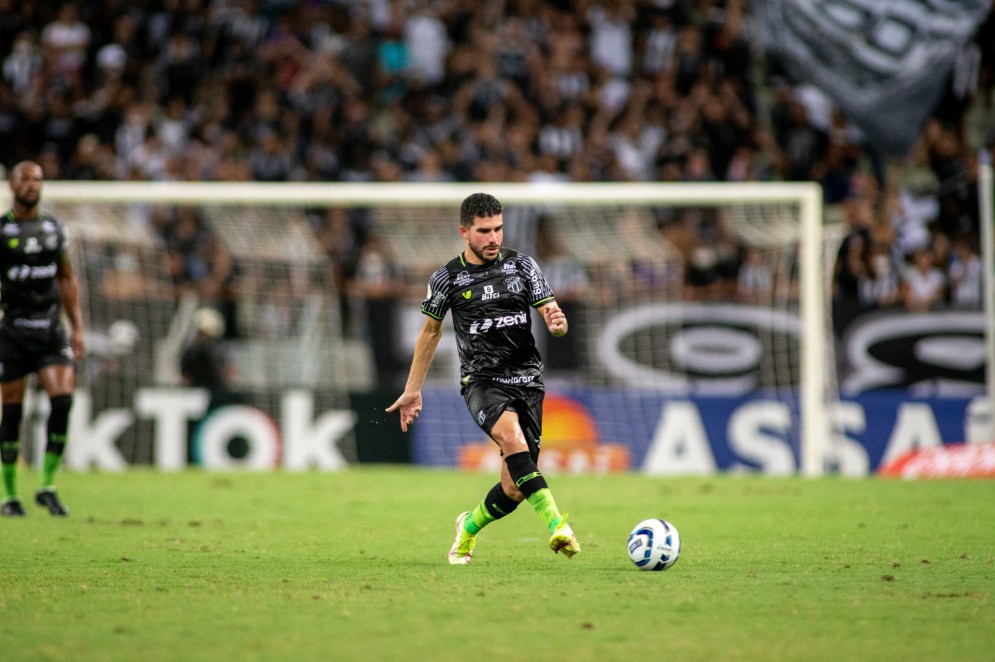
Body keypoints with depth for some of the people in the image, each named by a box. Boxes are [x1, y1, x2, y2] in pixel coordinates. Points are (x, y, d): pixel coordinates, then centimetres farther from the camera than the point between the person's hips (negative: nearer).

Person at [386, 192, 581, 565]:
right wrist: (413, 390, 18)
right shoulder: (447, 278, 1)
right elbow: (430, 331, 15)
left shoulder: (522, 266, 4)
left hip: (527, 380, 2)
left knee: (514, 490, -1)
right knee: (511, 433, -36)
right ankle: (555, 524, -43)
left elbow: (552, 314, 3)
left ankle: (469, 527, 31)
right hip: (482, 380, -2)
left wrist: (557, 322, -23)